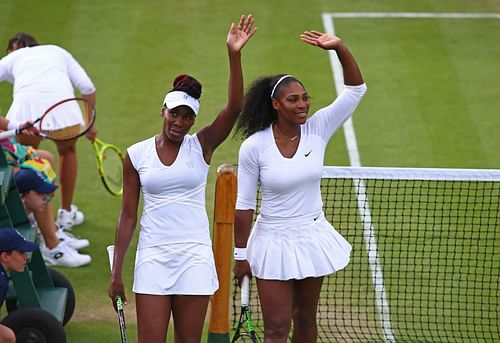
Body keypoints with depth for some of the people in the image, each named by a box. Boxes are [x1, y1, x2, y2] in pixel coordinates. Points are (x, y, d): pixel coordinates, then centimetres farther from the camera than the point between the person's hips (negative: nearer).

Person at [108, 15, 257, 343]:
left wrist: (234, 55, -26)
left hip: (194, 256, 0)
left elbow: (234, 107, -14)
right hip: (153, 256, 0)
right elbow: (128, 216, 6)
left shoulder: (201, 146, 1)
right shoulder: (136, 155, 3)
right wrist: (117, 272, 4)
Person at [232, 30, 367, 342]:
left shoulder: (317, 130, -6)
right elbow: (244, 204, -7)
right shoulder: (254, 146, -13)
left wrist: (340, 48, -21)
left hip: (312, 239, 3)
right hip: (274, 243, -3)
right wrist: (241, 255, -4)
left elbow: (356, 89, -8)